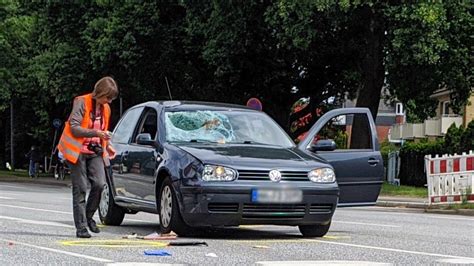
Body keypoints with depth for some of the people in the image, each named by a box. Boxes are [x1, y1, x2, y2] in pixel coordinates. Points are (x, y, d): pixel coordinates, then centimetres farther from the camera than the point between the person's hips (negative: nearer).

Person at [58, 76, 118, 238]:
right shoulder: (82, 102, -9)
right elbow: (74, 128, -17)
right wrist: (95, 133, -26)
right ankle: (81, 227, 1)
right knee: (80, 188, -4)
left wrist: (107, 146, 10)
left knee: (99, 184, -13)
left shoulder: (105, 108, 12)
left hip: (95, 152, 5)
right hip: (78, 151, -5)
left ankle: (88, 216, 9)